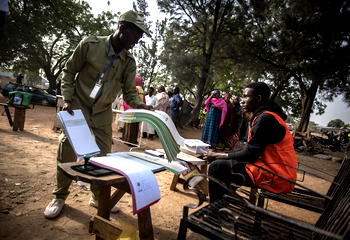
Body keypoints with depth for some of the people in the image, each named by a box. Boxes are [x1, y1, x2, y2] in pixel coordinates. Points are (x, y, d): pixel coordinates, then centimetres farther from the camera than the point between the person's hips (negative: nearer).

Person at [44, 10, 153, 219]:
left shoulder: (129, 62, -6)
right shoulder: (90, 44, -14)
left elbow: (129, 92, -5)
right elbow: (69, 71, -5)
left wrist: (140, 105, -25)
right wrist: (67, 99, -13)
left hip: (103, 112, 3)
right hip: (79, 105, -2)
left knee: (104, 154, 4)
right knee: (67, 148, -4)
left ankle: (99, 197, 22)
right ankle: (60, 196, 18)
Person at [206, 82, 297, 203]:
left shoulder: (266, 118, -17)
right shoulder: (266, 116, 15)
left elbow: (250, 153, -17)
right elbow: (250, 148, 14)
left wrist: (219, 156, -7)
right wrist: (223, 154, 7)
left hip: (276, 177, -11)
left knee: (217, 167, -16)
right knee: (224, 162, 18)